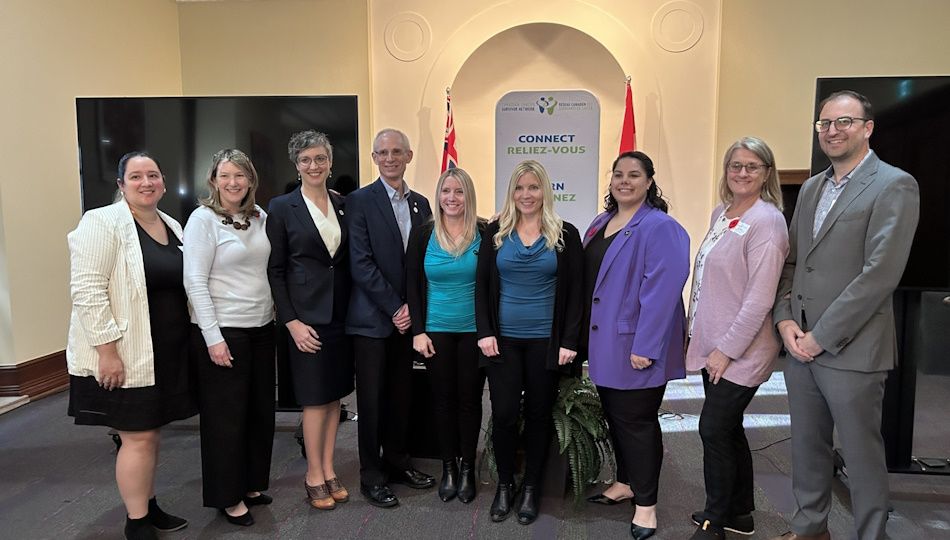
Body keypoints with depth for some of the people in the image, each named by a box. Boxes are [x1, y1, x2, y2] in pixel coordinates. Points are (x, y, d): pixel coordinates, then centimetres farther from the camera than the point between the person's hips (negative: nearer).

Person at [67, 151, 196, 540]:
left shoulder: (172, 227, 10)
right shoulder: (103, 222, -12)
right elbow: (87, 290, -18)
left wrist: (187, 339, 15)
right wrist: (108, 350, -21)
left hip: (168, 352, 7)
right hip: (124, 355, -7)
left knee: (151, 432, 16)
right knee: (137, 437, 1)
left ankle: (149, 507, 32)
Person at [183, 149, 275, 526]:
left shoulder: (259, 216, 7)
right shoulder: (203, 218, -9)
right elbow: (195, 282, -13)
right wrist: (213, 337, -16)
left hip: (262, 328, 6)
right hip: (222, 331, -6)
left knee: (261, 410, 14)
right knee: (225, 416, 6)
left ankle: (251, 483, 32)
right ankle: (227, 496, 22)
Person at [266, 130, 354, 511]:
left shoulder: (343, 205, 8)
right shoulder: (282, 208, -4)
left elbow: (349, 262, 11)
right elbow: (275, 270, -5)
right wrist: (291, 322, -11)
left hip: (341, 313, 4)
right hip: (307, 315, -4)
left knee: (335, 394, 11)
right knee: (315, 397, 2)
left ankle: (328, 469, 24)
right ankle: (314, 474, 18)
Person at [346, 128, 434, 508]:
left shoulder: (420, 203, 10)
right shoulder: (360, 201, -6)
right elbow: (361, 263, -12)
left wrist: (412, 307, -3)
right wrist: (394, 308, -13)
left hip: (406, 316, 5)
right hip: (372, 317, -5)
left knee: (401, 394, 13)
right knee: (371, 398, 4)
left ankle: (396, 461, 30)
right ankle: (371, 476, 18)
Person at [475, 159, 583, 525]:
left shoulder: (565, 234, 1)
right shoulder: (495, 232, 4)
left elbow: (575, 292, -1)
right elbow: (482, 286, 3)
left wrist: (569, 341, -7)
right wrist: (484, 332, -6)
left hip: (546, 342, 0)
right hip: (503, 340, 1)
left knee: (538, 414, 9)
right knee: (503, 414, 1)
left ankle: (531, 488, 27)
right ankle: (504, 484, 23)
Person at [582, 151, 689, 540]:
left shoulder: (660, 228, -14)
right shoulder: (600, 223, 11)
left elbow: (663, 290, -21)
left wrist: (645, 346, -24)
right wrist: (584, 336, 14)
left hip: (635, 345, -7)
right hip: (604, 343, 7)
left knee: (637, 422, 3)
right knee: (614, 417, 18)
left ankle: (645, 503, 19)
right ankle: (626, 482, 37)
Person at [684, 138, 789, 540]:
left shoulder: (766, 221, -15)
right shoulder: (720, 212, 9)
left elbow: (759, 300, -19)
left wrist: (727, 350, -17)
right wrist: (699, 335, 14)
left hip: (740, 352, -8)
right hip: (713, 344, 8)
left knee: (714, 430, -1)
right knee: (728, 430, 16)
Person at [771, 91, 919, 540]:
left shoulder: (894, 187, -8)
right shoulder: (810, 188, 14)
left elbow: (880, 273, -16)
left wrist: (821, 336, -15)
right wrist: (785, 320, -1)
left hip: (851, 349, -6)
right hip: (800, 344, 6)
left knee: (862, 455, 8)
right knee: (806, 447, 17)